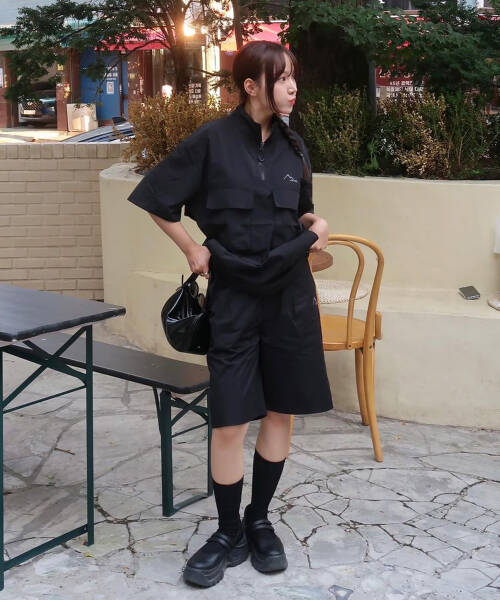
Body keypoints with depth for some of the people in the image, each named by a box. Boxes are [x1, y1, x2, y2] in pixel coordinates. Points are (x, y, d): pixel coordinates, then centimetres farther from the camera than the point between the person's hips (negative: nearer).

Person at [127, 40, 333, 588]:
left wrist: (314, 225, 1)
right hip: (233, 294, -4)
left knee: (280, 412, 9)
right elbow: (156, 199, 0)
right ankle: (230, 534, 16)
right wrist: (192, 248, -2)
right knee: (229, 422, -2)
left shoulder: (292, 146, 6)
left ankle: (259, 522, 26)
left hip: (290, 291, 4)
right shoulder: (212, 141, -8)